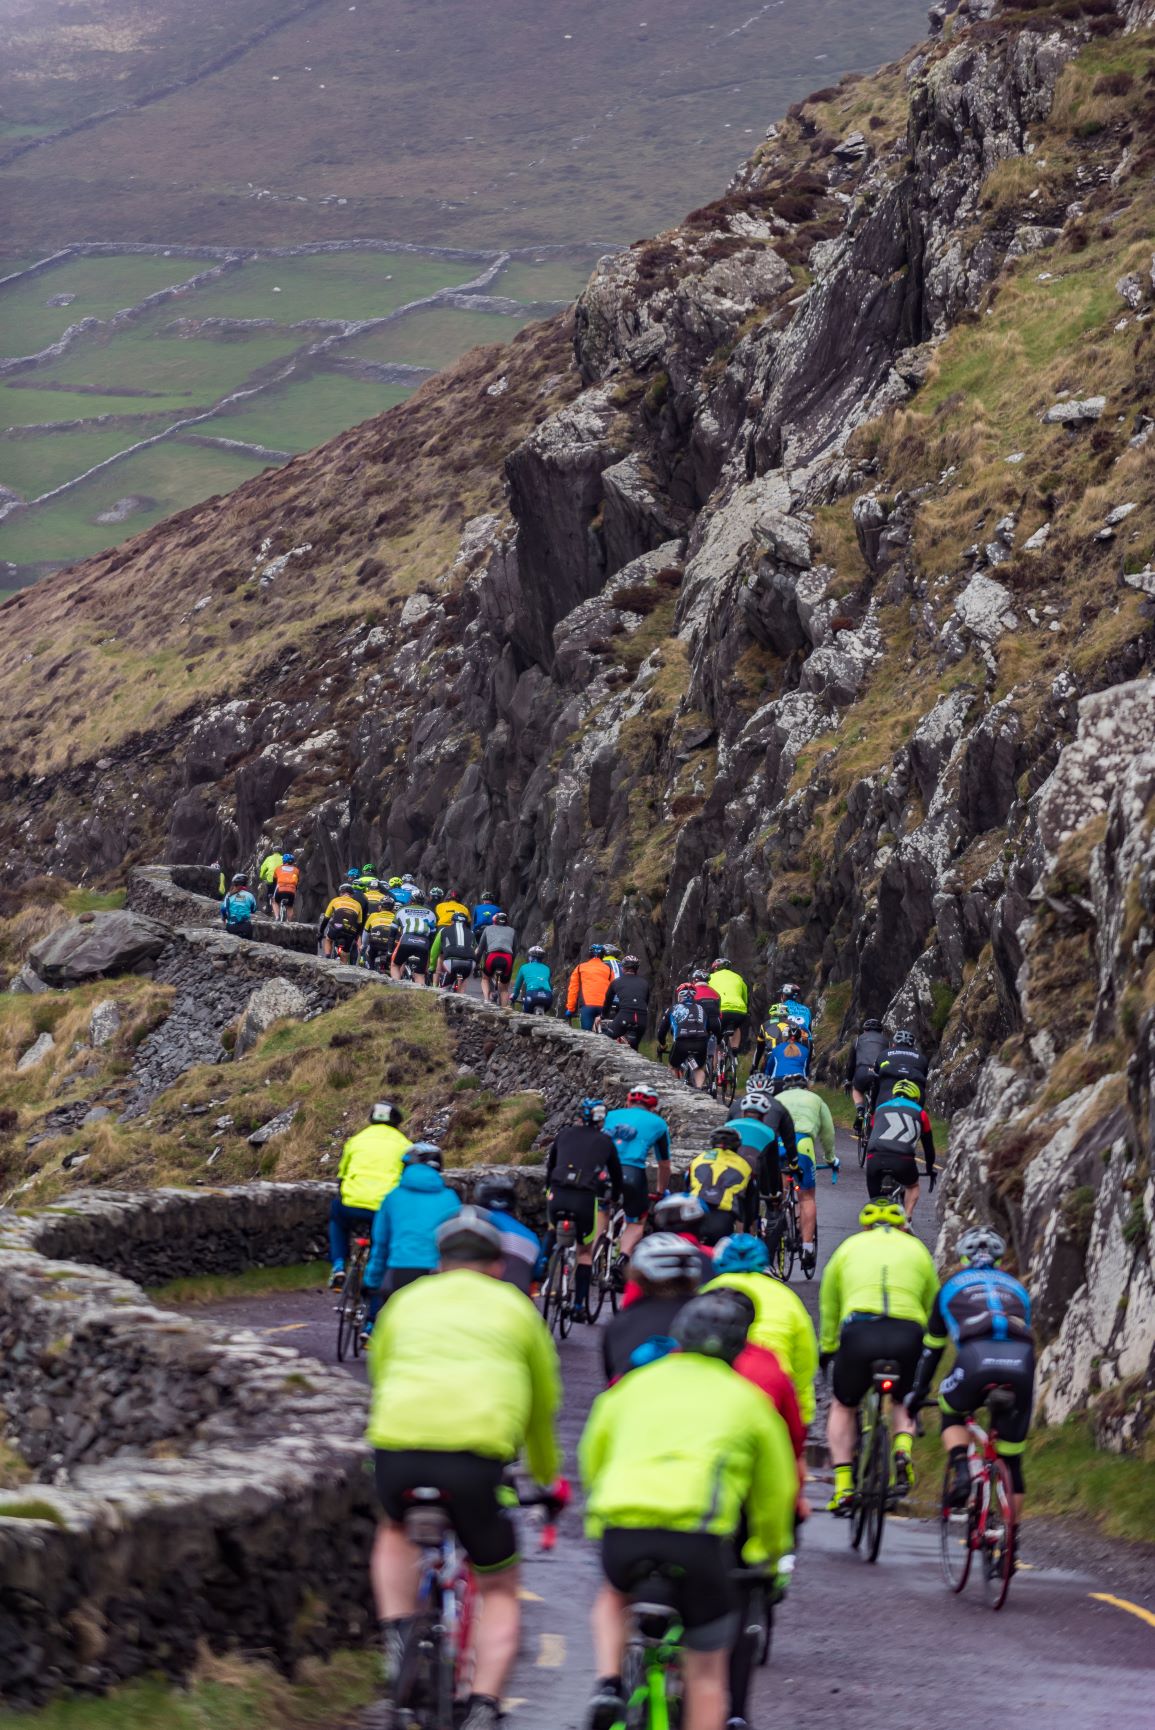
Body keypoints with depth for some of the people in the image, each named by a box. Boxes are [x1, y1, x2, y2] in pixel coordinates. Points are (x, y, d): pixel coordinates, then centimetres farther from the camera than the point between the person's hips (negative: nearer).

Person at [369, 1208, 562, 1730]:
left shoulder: (407, 1301, 25)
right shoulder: (513, 1307, 21)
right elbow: (544, 1404, 30)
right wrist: (547, 1478, 46)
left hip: (397, 1448, 2)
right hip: (476, 1452, -2)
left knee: (395, 1530, 36)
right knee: (499, 1589, 16)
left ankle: (397, 1642, 16)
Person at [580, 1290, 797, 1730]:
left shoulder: (633, 1385, 25)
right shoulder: (748, 1400, 21)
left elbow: (591, 1464, 33)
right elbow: (776, 1493, 27)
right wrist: (768, 1557, 43)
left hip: (620, 1527, 2)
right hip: (699, 1529, -2)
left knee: (614, 1594, 36)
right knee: (706, 1673, 13)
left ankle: (608, 1686, 13)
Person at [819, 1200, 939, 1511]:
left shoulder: (849, 1247, 23)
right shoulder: (917, 1249, 23)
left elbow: (828, 1307, 25)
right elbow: (932, 1306, 22)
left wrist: (827, 1351, 34)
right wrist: (927, 1355, 32)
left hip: (859, 1332, -1)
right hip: (908, 1334, 1)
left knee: (843, 1407, 21)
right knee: (905, 1402, 28)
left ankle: (842, 1485, 8)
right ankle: (903, 1450, -1)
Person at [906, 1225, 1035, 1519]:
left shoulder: (952, 1285, 31)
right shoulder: (1017, 1287, 36)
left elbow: (931, 1348, 37)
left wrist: (917, 1392, 48)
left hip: (976, 1357, -2)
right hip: (1020, 1362, 2)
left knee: (952, 1415, 30)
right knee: (1011, 1458, 16)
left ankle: (960, 1472, 2)